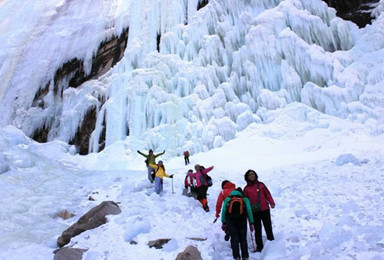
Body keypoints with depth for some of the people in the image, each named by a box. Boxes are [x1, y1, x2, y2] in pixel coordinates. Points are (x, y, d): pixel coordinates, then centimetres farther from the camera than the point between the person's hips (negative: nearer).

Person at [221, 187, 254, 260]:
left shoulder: (227, 199, 25)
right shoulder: (245, 199, 25)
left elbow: (223, 210, 13)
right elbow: (249, 210, 13)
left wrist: (223, 223, 12)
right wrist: (251, 223, 12)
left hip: (230, 219, 0)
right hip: (242, 219, 0)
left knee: (234, 239, 0)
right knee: (243, 239, 9)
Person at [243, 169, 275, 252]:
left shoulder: (261, 184, 8)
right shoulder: (246, 188, 7)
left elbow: (267, 194, 6)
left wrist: (271, 203, -6)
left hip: (265, 209, 0)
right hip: (254, 211, 0)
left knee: (268, 227, 5)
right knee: (257, 230, 5)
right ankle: (259, 247, 13)